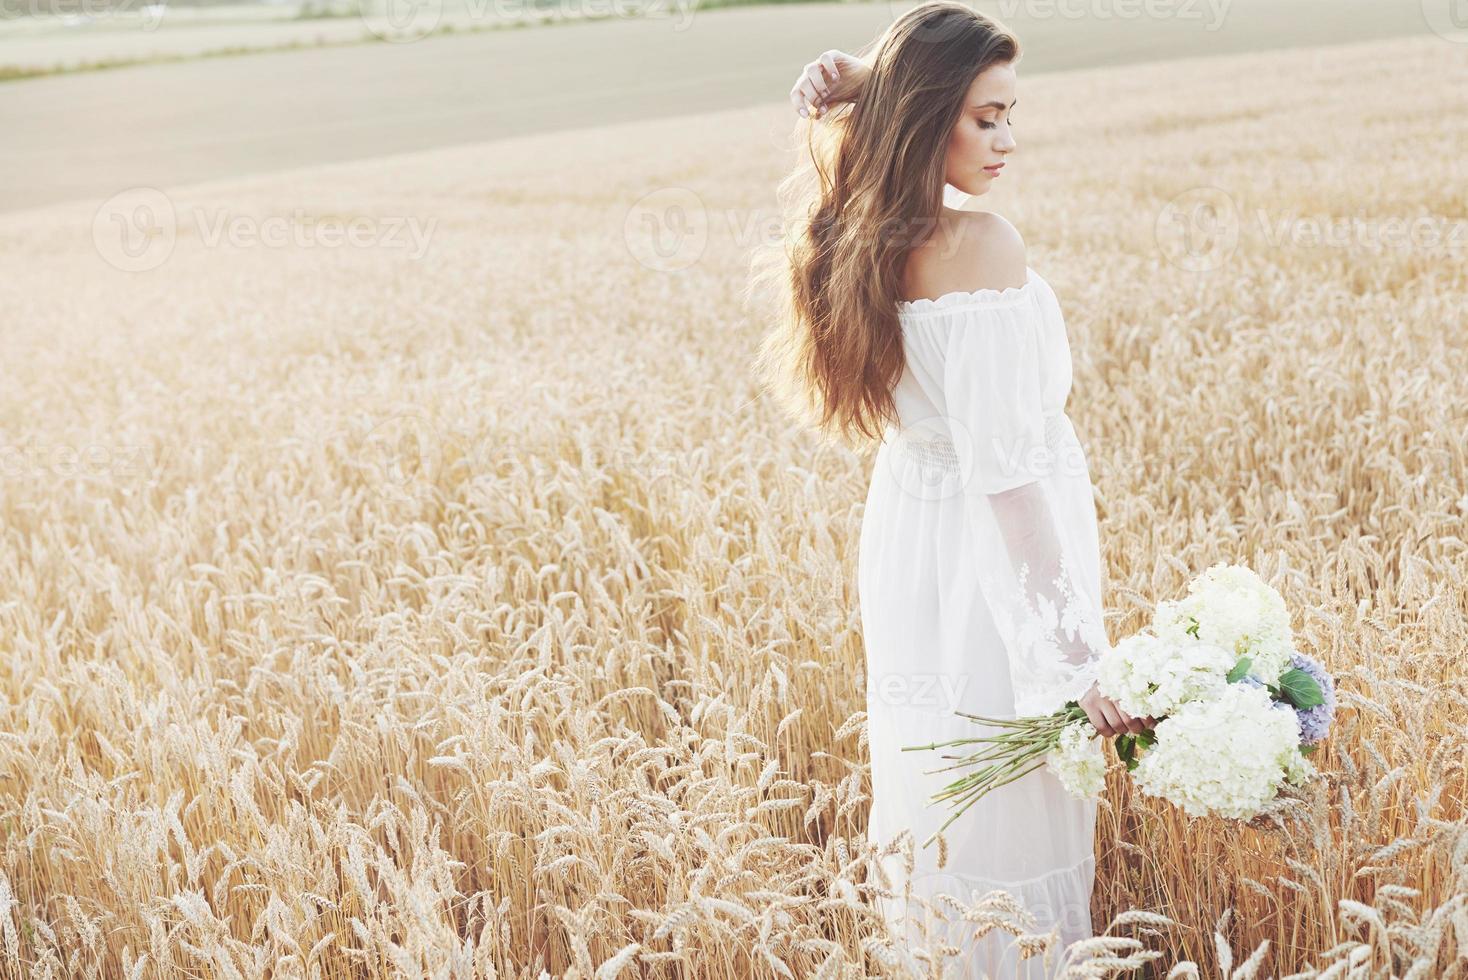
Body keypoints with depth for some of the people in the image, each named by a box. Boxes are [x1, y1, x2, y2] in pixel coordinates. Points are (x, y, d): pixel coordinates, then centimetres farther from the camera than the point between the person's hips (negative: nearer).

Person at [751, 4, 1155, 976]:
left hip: (907, 541, 8)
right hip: (996, 557, -8)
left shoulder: (862, 234, -2)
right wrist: (1076, 647, -28)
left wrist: (849, 95, -3)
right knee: (1020, 809, 8)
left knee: (934, 777, 23)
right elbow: (1004, 468, -28)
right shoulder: (984, 246, -24)